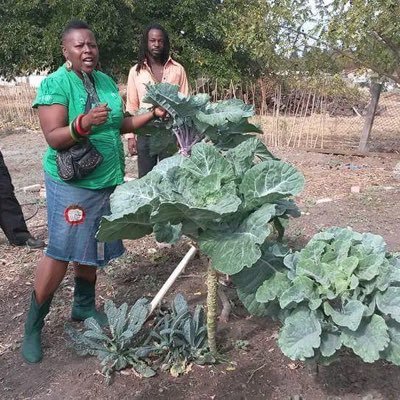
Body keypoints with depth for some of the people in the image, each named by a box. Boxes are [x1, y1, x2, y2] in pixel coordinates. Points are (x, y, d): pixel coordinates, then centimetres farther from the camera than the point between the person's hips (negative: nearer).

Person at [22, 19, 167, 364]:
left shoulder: (106, 81, 8)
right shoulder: (55, 84, -13)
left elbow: (119, 124, 16)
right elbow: (53, 138, -19)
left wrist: (153, 114, 8)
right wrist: (84, 123, -35)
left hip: (107, 180, 7)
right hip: (71, 183, -6)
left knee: (92, 248, 15)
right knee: (61, 252, -4)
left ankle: (83, 306, 34)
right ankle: (32, 327, 12)